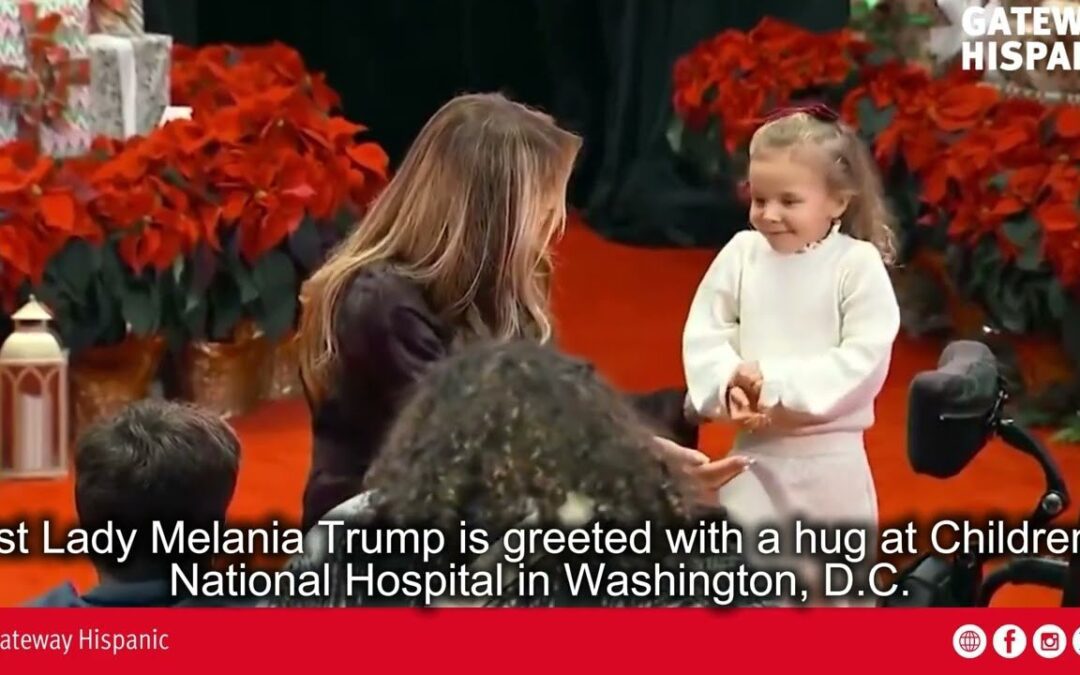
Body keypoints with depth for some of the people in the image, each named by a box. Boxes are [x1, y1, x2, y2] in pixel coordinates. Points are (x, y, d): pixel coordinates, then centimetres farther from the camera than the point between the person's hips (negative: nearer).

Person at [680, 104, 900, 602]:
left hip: (830, 458, -3)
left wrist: (777, 384, -22)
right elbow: (703, 337, -1)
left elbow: (862, 360, -18)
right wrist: (731, 387, -21)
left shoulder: (858, 264, -11)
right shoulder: (741, 254, -1)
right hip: (754, 454, 3)